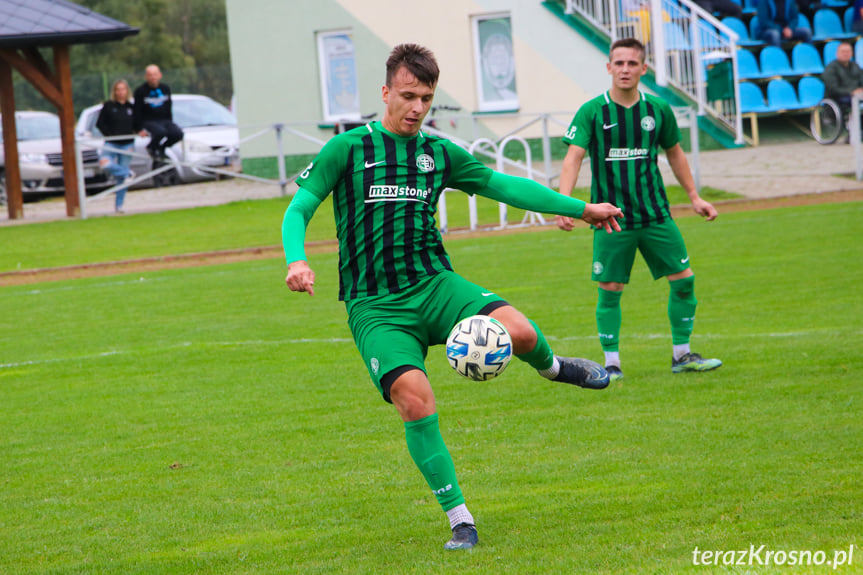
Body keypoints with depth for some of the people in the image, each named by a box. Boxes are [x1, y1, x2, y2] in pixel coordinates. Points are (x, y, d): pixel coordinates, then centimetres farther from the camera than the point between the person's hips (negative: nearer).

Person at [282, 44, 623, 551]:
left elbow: (503, 185, 19)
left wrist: (580, 209, 20)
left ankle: (551, 367, 13)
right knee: (414, 397, -26)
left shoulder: (439, 153, 11)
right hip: (374, 306, -2)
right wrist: (297, 261, -22)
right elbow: (298, 210, -2)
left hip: (435, 285, 2)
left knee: (517, 331, -26)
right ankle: (460, 521, -12)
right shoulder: (349, 149, 0)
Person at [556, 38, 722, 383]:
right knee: (610, 290, -3)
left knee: (684, 280, 1)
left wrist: (694, 196, 19)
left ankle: (682, 355, 15)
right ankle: (611, 363, 9)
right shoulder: (592, 112, -6)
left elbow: (674, 153, 18)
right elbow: (573, 158, -12)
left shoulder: (659, 110, 3)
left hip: (656, 214, 3)